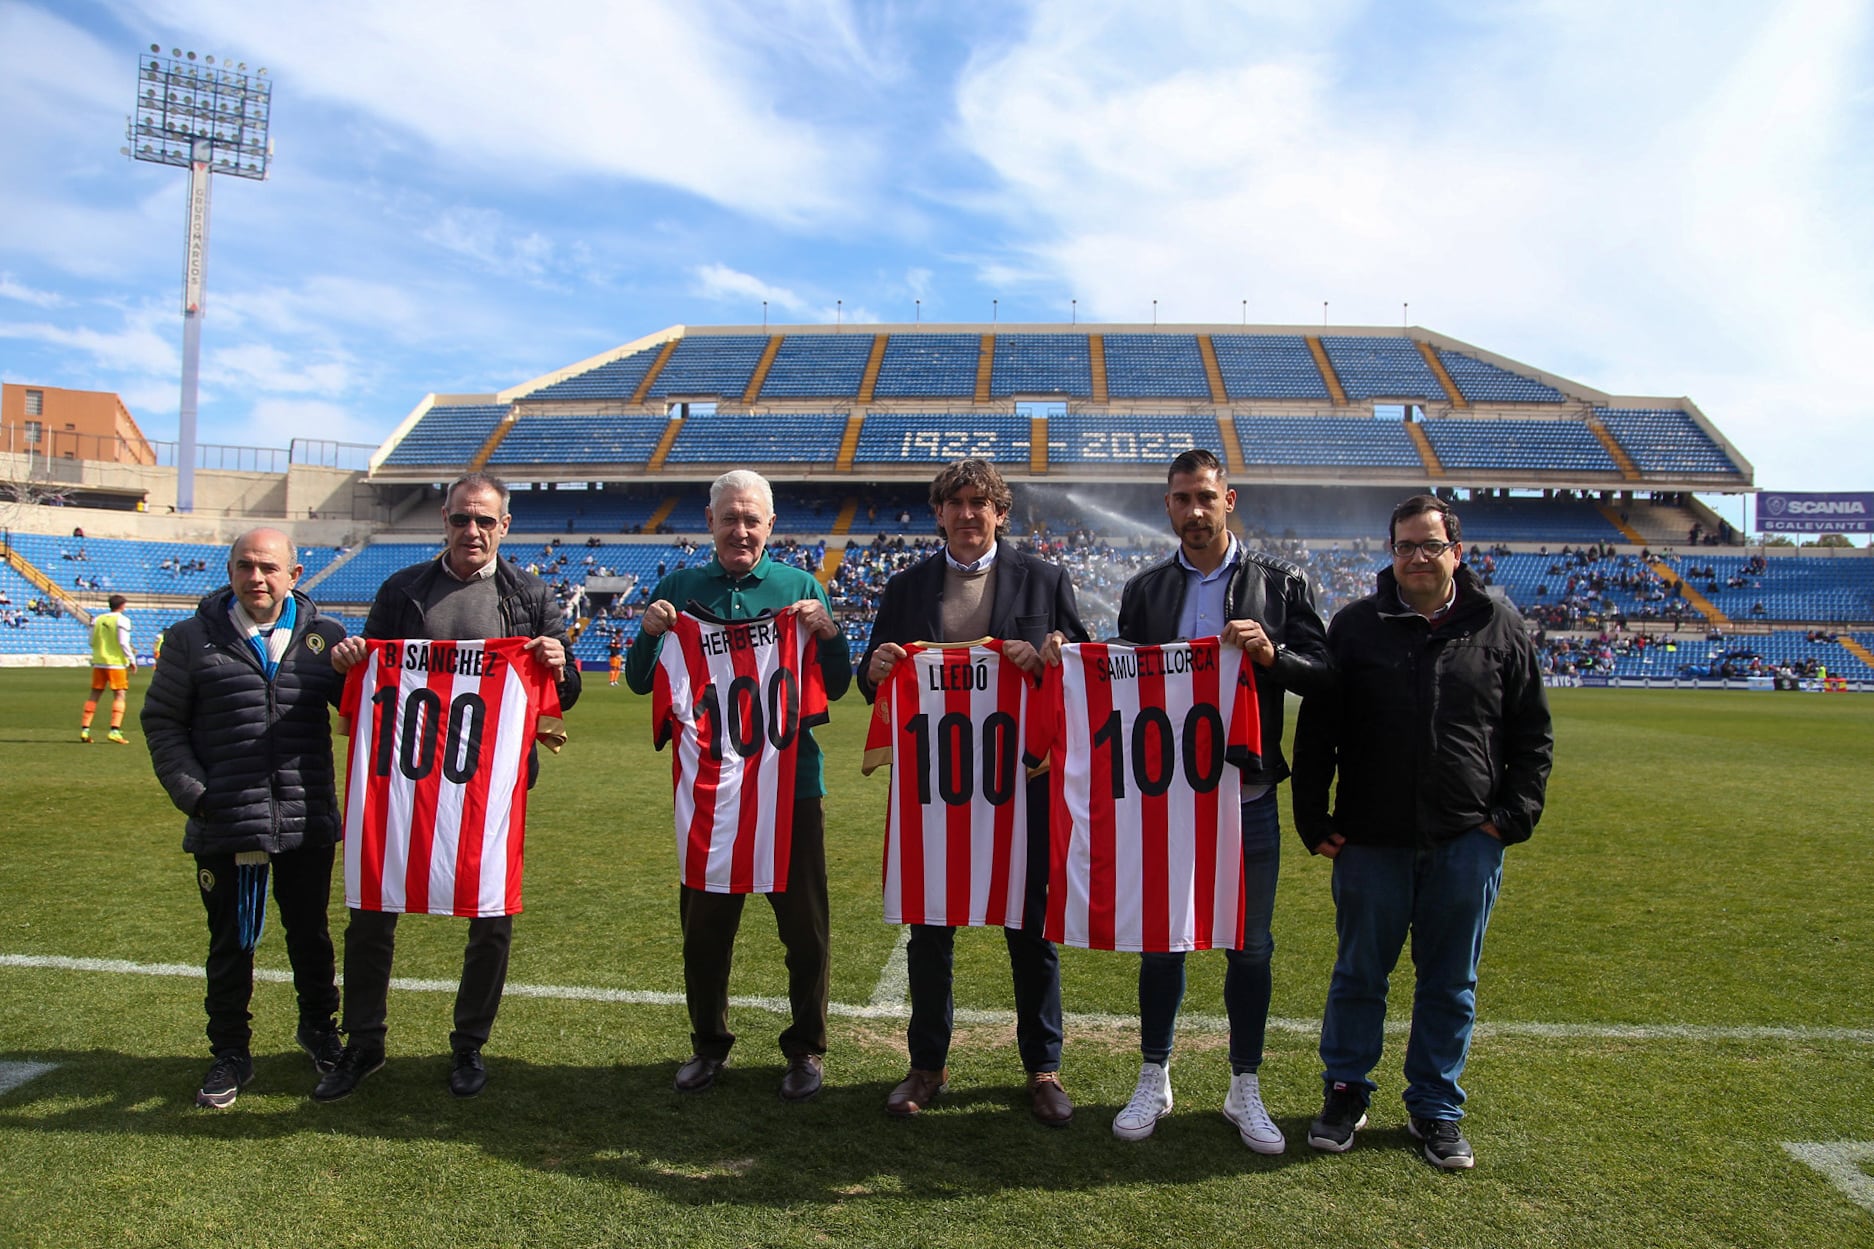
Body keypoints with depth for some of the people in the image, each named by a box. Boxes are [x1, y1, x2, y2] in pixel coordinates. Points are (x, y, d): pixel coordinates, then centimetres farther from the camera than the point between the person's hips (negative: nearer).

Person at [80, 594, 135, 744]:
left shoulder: (97, 620, 10)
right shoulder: (122, 620, -8)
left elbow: (92, 642, 11)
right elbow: (123, 643, -13)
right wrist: (132, 660, -5)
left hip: (98, 662, 6)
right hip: (116, 663, -6)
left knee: (94, 695, 11)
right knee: (120, 695, -3)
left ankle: (84, 730, 9)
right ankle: (115, 730, -13)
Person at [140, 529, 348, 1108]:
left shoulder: (324, 637, 3)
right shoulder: (195, 637, 1)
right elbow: (161, 721, 6)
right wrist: (191, 791, -4)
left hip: (308, 822, 1)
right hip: (225, 824, -1)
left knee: (310, 935, 16)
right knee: (230, 943, 10)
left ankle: (318, 1027, 38)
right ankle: (231, 1054, 27)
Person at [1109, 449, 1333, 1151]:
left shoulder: (1279, 583, 1)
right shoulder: (1144, 590, 7)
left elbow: (1325, 676, -2)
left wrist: (1271, 653, -20)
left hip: (1247, 799, -1)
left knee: (1250, 948, 8)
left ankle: (1245, 1091, 25)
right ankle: (1154, 1081, 27)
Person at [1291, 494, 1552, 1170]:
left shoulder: (1501, 630, 3)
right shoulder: (1355, 626, 1)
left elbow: (1533, 736, 10)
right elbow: (1316, 732, 4)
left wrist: (1514, 816, 0)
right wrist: (1313, 819, -1)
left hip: (1466, 842, 1)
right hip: (1371, 839, 0)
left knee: (1451, 985, 11)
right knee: (1359, 974, 10)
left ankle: (1437, 1109, 26)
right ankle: (1345, 1093, 27)